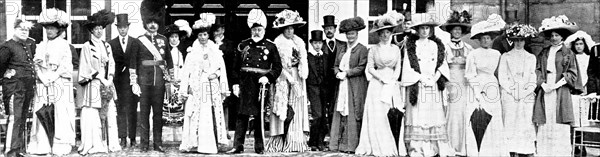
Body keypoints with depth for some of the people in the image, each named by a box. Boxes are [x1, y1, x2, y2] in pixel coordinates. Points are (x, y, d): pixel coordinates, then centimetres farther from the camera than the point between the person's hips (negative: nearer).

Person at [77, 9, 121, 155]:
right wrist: (101, 79, -10)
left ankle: (110, 143, 5)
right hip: (93, 84, -5)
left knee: (110, 113, 1)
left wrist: (110, 78, -2)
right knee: (93, 115, -7)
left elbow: (111, 64, 13)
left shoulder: (107, 46, 15)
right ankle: (93, 145, -4)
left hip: (107, 84, 5)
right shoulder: (87, 46, -1)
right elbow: (88, 67, -5)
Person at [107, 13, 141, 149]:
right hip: (118, 80, 0)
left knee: (132, 110, 1)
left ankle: (132, 138, 7)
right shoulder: (111, 44, 7)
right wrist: (110, 79, -6)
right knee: (120, 110, 1)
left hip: (132, 80, 0)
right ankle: (123, 138, 5)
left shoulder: (135, 43, 8)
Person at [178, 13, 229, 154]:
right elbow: (186, 70, 2)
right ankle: (194, 143, 1)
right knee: (196, 114, -4)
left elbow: (222, 68, 12)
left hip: (212, 87, 2)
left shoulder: (215, 50, 9)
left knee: (212, 114, -1)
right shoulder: (192, 51, 4)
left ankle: (211, 144, 4)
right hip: (197, 88, -2)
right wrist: (186, 87, -4)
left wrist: (216, 74, -6)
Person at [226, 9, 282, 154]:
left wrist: (268, 77, -12)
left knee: (259, 116, 5)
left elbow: (278, 67, 4)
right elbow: (236, 66, 13)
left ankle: (259, 146, 13)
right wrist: (236, 83, 5)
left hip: (261, 84, -1)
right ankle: (238, 146, 4)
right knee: (242, 115, 0)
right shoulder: (243, 45, 9)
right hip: (245, 84, 1)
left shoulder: (270, 47, 3)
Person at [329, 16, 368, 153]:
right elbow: (336, 65, 16)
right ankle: (341, 144, 8)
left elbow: (361, 68, -10)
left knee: (353, 115, -5)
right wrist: (338, 73, -5)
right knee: (341, 113, 4)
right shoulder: (342, 49, 17)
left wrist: (346, 73, -12)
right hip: (342, 85, 6)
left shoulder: (362, 49, -3)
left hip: (356, 87, -6)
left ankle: (352, 145, -1)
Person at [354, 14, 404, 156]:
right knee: (378, 116, -5)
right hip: (377, 84, -2)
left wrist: (392, 81, -8)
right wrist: (383, 79, -11)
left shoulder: (396, 49, 10)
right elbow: (370, 68, -1)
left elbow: (398, 68, 7)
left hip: (393, 85, 2)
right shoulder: (373, 49, 3)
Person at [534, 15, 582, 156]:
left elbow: (572, 74, 0)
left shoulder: (568, 53, 5)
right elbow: (537, 70, 9)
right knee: (544, 126, -1)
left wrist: (556, 85, -9)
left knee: (561, 127, -6)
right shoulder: (543, 53, 13)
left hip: (561, 91, -2)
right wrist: (543, 84, -7)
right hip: (545, 91, 2)